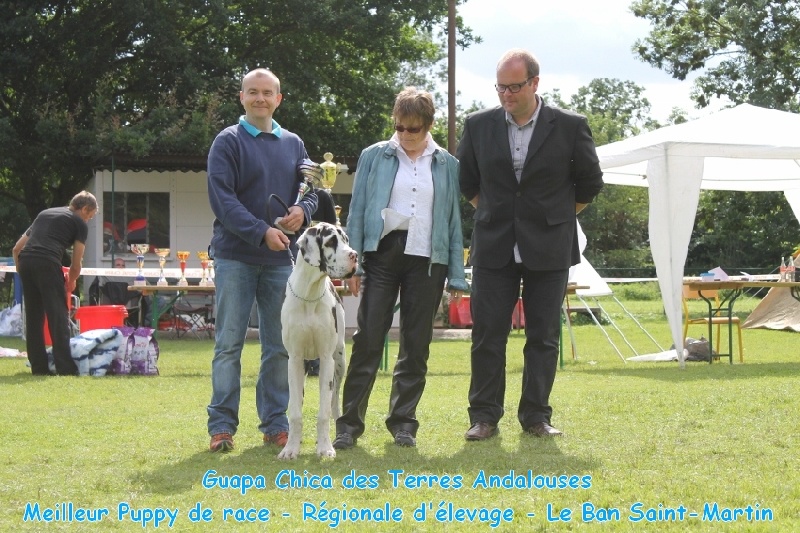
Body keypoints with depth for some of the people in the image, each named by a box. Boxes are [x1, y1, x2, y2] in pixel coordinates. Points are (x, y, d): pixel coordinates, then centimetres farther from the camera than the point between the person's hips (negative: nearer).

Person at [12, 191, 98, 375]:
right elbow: (76, 264, 13)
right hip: (47, 262, -6)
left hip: (25, 260, 6)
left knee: (33, 317, 12)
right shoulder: (80, 223, 14)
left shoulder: (44, 214, 31)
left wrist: (21, 271, 35)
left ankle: (39, 367, 13)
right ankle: (65, 368, -7)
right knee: (58, 316, -3)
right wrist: (71, 282, 31)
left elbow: (17, 248, 30)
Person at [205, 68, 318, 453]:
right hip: (236, 257, -4)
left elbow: (310, 189, 15)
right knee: (229, 343, -3)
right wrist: (262, 232, -20)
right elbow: (222, 199, -11)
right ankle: (221, 424, 1)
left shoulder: (293, 144, 13)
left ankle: (275, 422, 14)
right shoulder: (228, 142, -2)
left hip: (282, 258, 4)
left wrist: (303, 209, -9)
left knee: (279, 345, 7)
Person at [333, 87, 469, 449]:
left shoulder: (446, 165, 10)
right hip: (382, 254, -1)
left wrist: (456, 276, 5)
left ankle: (403, 421, 14)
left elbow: (454, 220, 11)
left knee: (416, 346, 4)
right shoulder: (374, 157, 7)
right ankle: (350, 423, -3)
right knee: (368, 339, -7)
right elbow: (357, 212, 6)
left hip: (427, 260, 1)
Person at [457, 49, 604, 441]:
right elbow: (465, 178, 18)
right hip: (493, 247, 1)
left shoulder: (569, 127, -3)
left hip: (548, 248, -1)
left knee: (543, 336, 3)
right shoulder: (478, 125, 2)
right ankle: (484, 416, 8)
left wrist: (558, 217, 10)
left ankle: (536, 416, 12)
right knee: (487, 334, 0)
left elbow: (590, 183, 9)